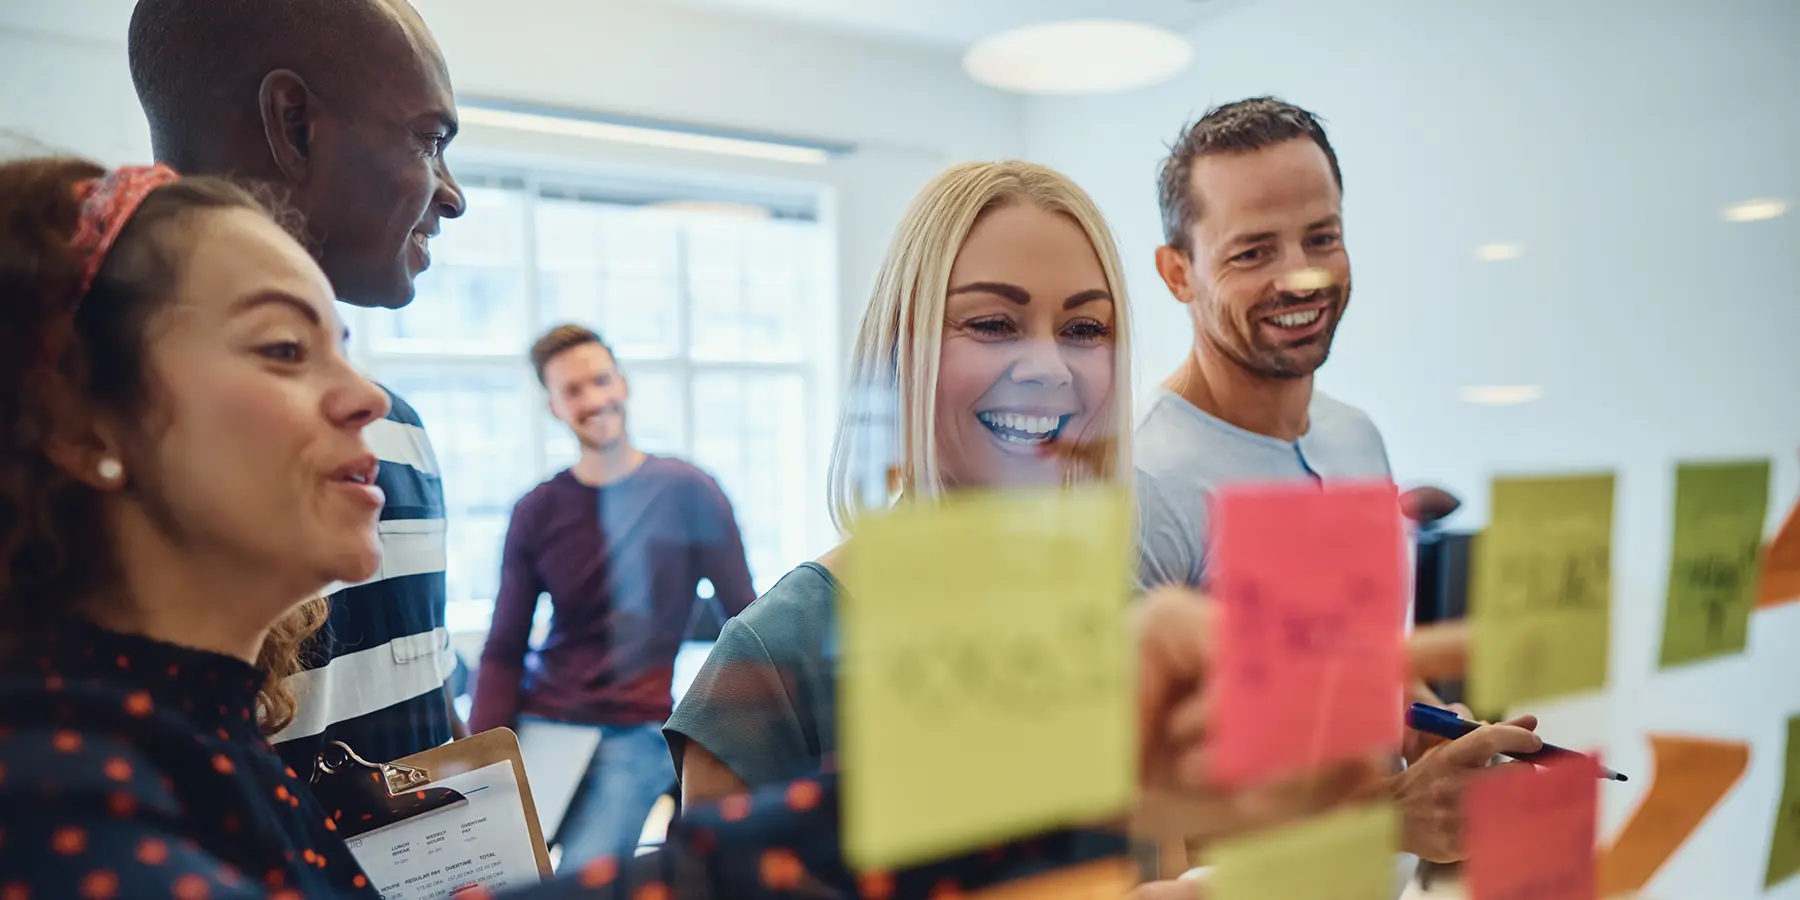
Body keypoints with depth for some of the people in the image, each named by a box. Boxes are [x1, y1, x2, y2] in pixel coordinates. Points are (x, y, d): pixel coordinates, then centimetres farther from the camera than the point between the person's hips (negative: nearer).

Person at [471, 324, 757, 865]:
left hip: (634, 736, -3)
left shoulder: (687, 492, -4)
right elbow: (504, 653, 7)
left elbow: (746, 622, 0)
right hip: (540, 725, 3)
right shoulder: (536, 512, 5)